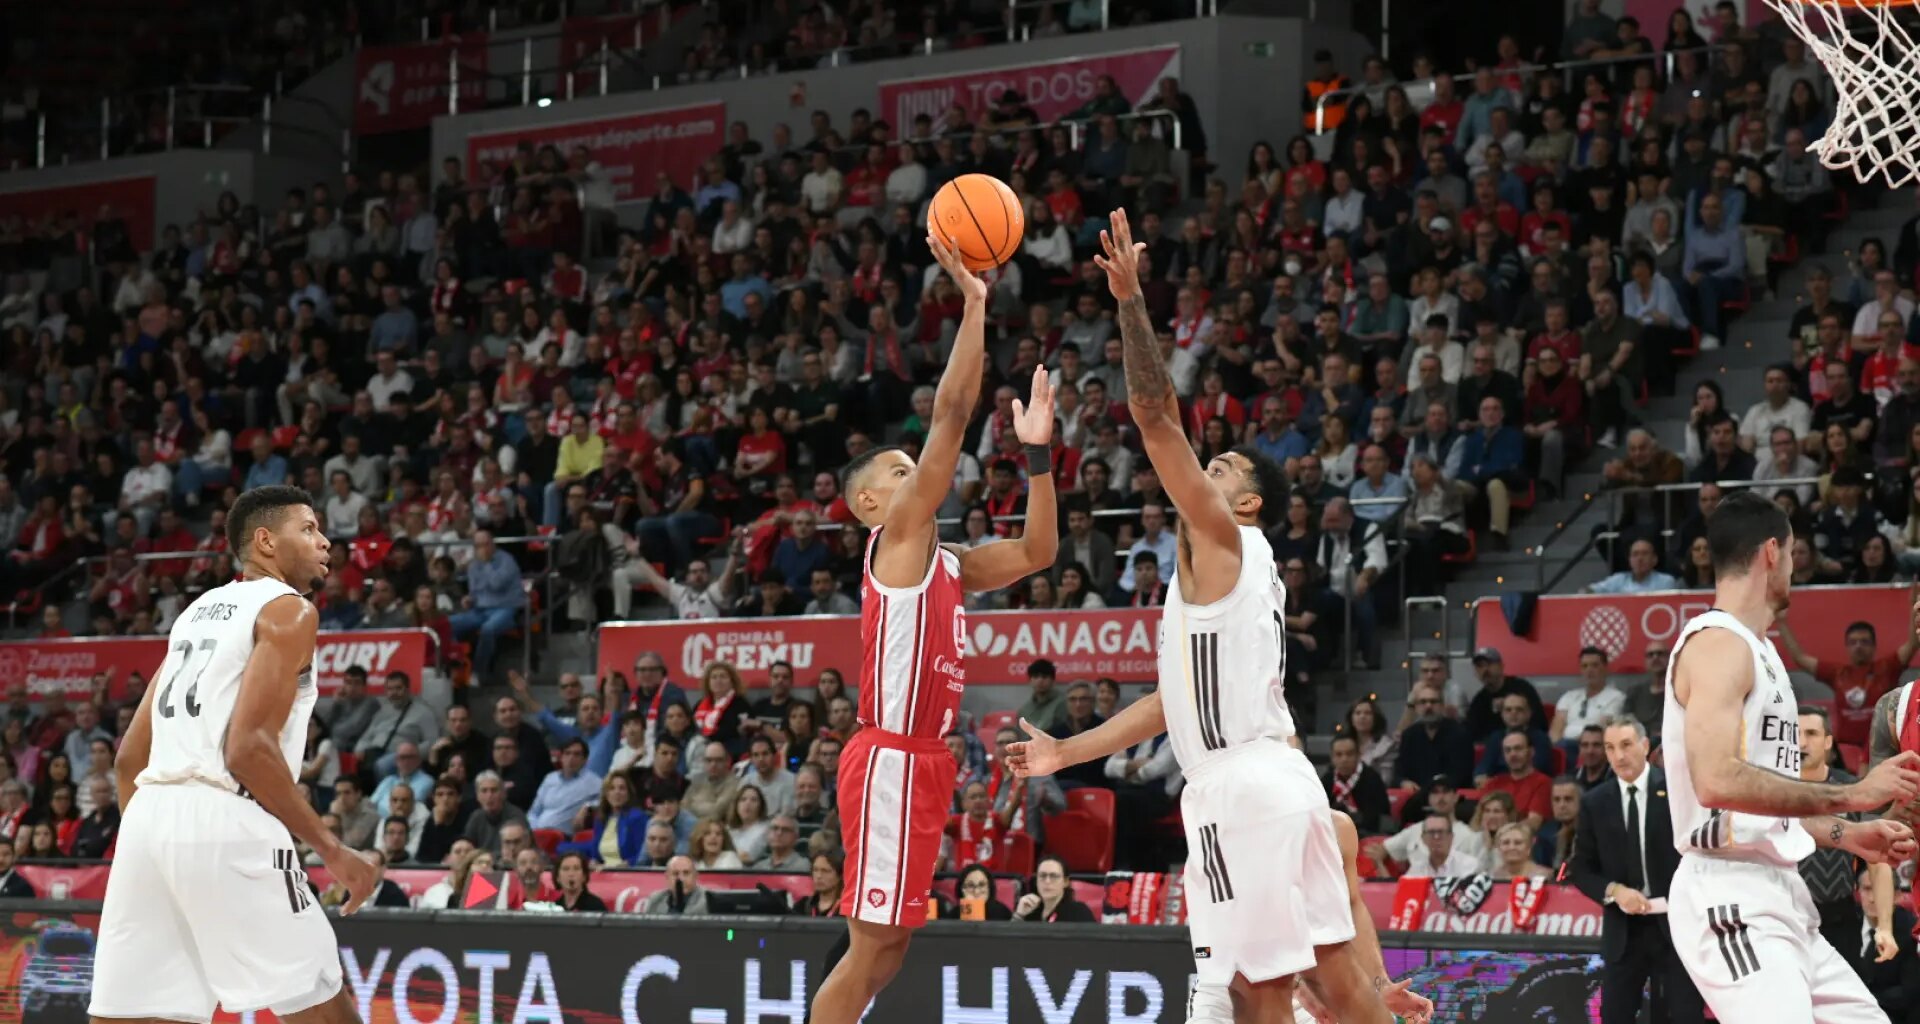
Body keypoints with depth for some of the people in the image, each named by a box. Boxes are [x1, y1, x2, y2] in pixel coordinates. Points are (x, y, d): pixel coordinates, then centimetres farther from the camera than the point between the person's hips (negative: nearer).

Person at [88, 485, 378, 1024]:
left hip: (149, 814, 8)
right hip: (226, 825, -8)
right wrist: (332, 850, -9)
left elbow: (129, 759, 24)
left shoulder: (198, 612, 25)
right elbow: (249, 747, -13)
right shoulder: (288, 611, 0)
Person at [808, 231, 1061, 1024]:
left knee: (888, 943, 10)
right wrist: (974, 306, -14)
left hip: (921, 760, 9)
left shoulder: (946, 564, 17)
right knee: (871, 945, -9)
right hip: (890, 758, -9)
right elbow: (951, 415, -13)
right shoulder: (895, 536, -6)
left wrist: (1037, 450, 13)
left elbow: (1037, 551, 22)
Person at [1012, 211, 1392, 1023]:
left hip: (1241, 785, -9)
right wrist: (1065, 753, 29)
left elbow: (1156, 416, -10)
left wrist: (1130, 300, -9)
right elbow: (1179, 697, 28)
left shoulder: (1220, 539, -1)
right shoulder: (1227, 565, 25)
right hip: (1276, 775, 9)